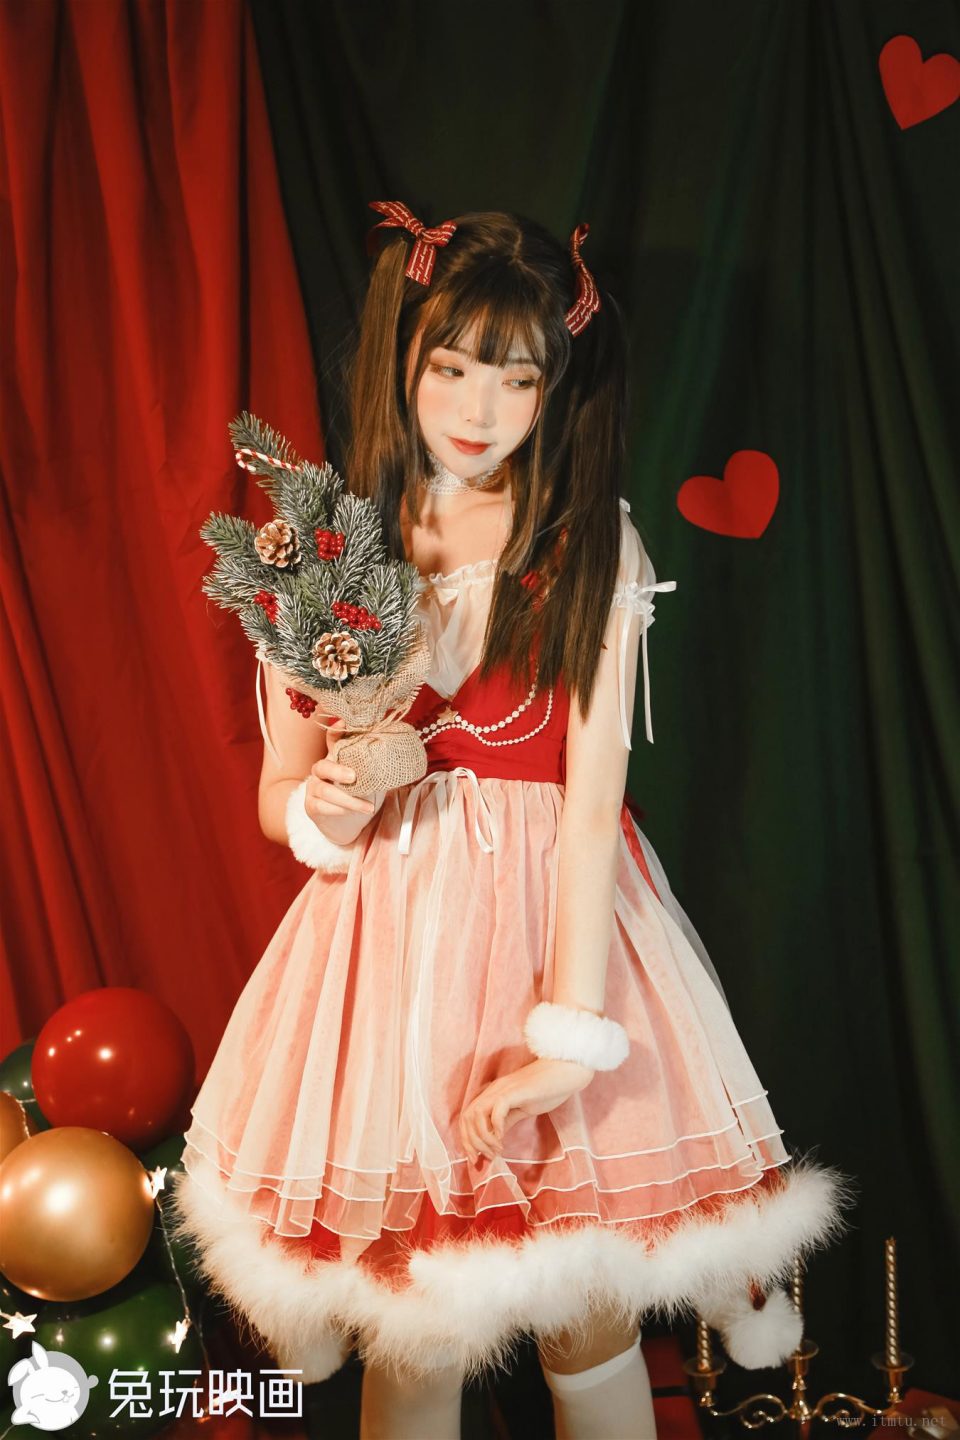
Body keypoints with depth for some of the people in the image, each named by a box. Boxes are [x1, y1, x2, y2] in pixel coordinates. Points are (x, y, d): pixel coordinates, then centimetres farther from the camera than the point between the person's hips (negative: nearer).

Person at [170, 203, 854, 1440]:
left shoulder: (595, 551, -3)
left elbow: (593, 794, -11)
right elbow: (277, 796, 6)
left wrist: (570, 1034, -18)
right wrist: (322, 813, -18)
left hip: (560, 913, -1)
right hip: (387, 932, 1)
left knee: (590, 1322, 9)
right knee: (410, 1341, 8)